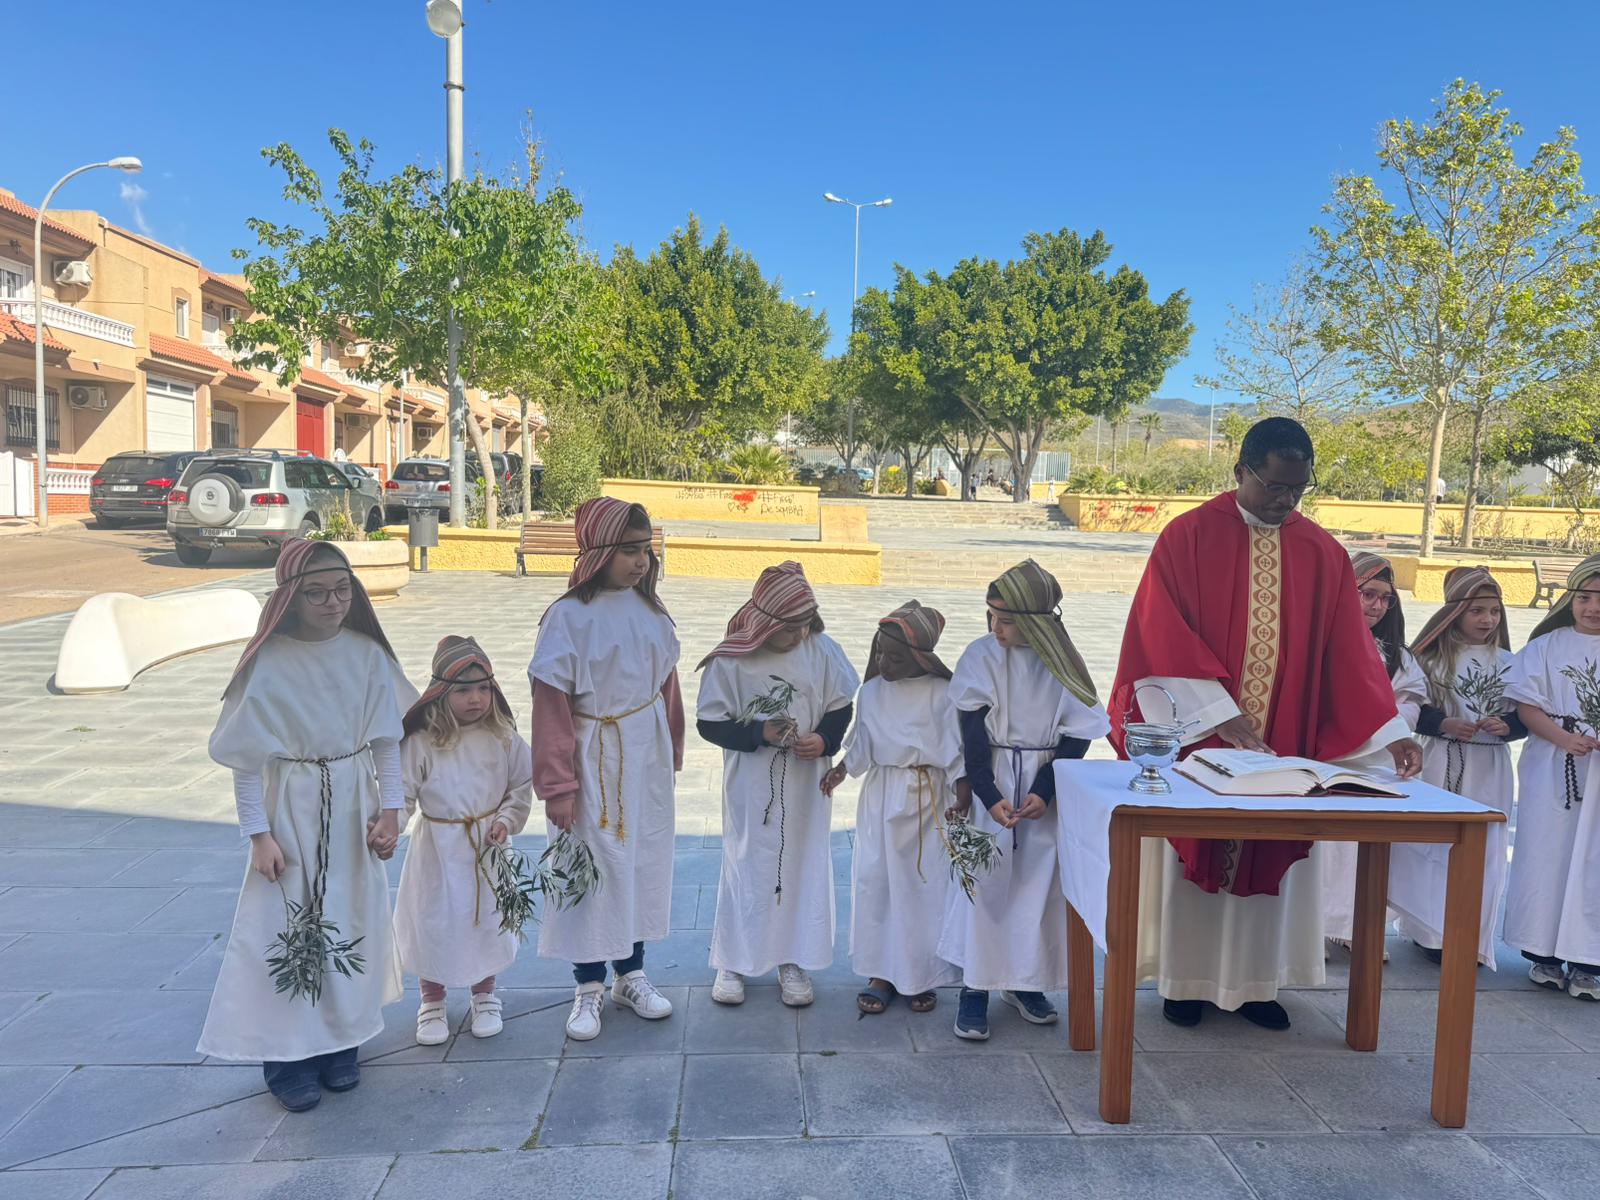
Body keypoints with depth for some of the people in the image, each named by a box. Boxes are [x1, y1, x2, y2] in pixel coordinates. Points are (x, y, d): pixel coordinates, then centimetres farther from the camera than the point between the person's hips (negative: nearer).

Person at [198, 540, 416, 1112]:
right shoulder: (267, 662, -13)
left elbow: (386, 741, 1)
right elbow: (247, 759, -9)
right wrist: (259, 834, -10)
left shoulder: (367, 653, -4)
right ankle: (288, 1059, 19)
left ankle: (341, 1043, 30)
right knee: (288, 928, 3)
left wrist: (390, 809, -3)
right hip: (292, 812, -3)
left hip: (355, 812, 4)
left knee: (351, 922, 12)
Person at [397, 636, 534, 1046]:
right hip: (437, 849, -2)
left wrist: (506, 821, -11)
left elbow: (521, 789, 2)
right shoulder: (421, 742, -13)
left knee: (487, 920, 14)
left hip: (487, 848, 2)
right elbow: (403, 793, -10)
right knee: (434, 923, 9)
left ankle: (484, 997, 36)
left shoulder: (503, 738, -6)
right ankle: (432, 1003, 30)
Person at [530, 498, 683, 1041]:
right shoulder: (568, 617, -14)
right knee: (594, 868, 6)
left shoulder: (649, 609, 2)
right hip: (595, 761, -5)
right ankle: (588, 989, 23)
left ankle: (630, 975, 31)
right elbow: (551, 704, -13)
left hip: (647, 758, 5)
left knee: (644, 862, 14)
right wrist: (558, 785, -12)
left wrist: (673, 750, 14)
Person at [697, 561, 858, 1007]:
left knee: (804, 865, 11)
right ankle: (732, 962, 24)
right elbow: (710, 722, -7)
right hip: (751, 787, -2)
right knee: (746, 866, 8)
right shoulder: (730, 660, -13)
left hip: (806, 786, 3)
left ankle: (793, 962, 27)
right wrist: (760, 733, -19)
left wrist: (825, 740, -14)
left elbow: (841, 707, 4)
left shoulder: (822, 650, -7)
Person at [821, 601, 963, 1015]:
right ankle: (881, 973, 17)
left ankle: (921, 975, 20)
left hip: (927, 798, -3)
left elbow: (955, 750, -7)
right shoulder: (871, 691, 3)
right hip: (880, 795, 4)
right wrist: (841, 771, -3)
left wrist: (963, 799, -13)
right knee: (874, 881, 4)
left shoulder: (941, 693, -9)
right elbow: (862, 745, 11)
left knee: (925, 884, 4)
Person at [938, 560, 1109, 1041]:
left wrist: (1045, 791, -12)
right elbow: (973, 733, -7)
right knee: (985, 878, -2)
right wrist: (990, 798, -16)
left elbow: (1078, 732, -2)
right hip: (992, 781, -1)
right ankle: (975, 989, 7)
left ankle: (1025, 982, 23)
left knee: (1039, 880, 6)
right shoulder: (981, 656, -4)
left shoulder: (1062, 660, -2)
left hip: (1046, 786, 1)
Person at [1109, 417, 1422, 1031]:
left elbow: (1351, 651, -1)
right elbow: (1161, 636, -14)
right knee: (1194, 854, 7)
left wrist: (1390, 733, -12)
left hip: (1283, 743, 3)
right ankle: (1187, 981, 22)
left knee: (1268, 858, 10)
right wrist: (1220, 713, -21)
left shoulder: (1323, 553, 3)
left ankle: (1253, 982, 25)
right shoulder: (1187, 537, -8)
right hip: (1198, 736, -3)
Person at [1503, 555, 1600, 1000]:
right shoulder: (1548, 645, 3)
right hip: (1552, 768, 0)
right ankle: (1543, 954, 14)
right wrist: (1564, 738, -17)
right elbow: (1526, 704, -2)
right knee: (1545, 856, 3)